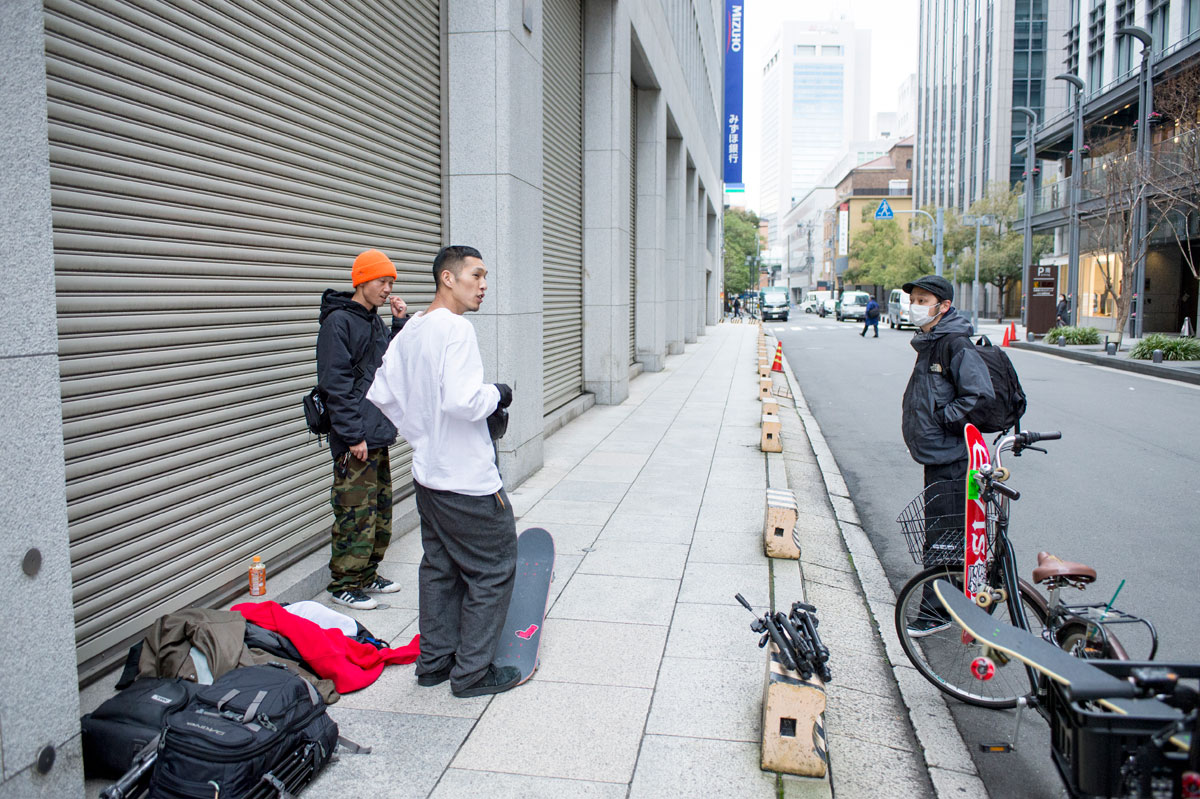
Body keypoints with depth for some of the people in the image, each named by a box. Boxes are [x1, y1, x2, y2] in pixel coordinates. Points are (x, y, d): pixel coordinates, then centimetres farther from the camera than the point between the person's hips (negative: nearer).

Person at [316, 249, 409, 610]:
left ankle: (367, 574, 27)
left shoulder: (376, 322, 16)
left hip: (379, 436, 9)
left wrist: (401, 322, 6)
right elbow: (335, 384, -16)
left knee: (380, 510, 14)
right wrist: (354, 435, -19)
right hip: (356, 440, -9)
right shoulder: (338, 321, -11)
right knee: (356, 513, -4)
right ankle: (344, 584, 9)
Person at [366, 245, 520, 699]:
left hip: (428, 475, 9)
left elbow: (381, 394, 12)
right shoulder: (456, 328, -19)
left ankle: (434, 661, 29)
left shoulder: (408, 331, 9)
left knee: (440, 568, 19)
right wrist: (497, 394, -11)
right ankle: (472, 672, 12)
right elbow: (463, 402, -30)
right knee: (493, 571, 4)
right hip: (469, 482, -9)